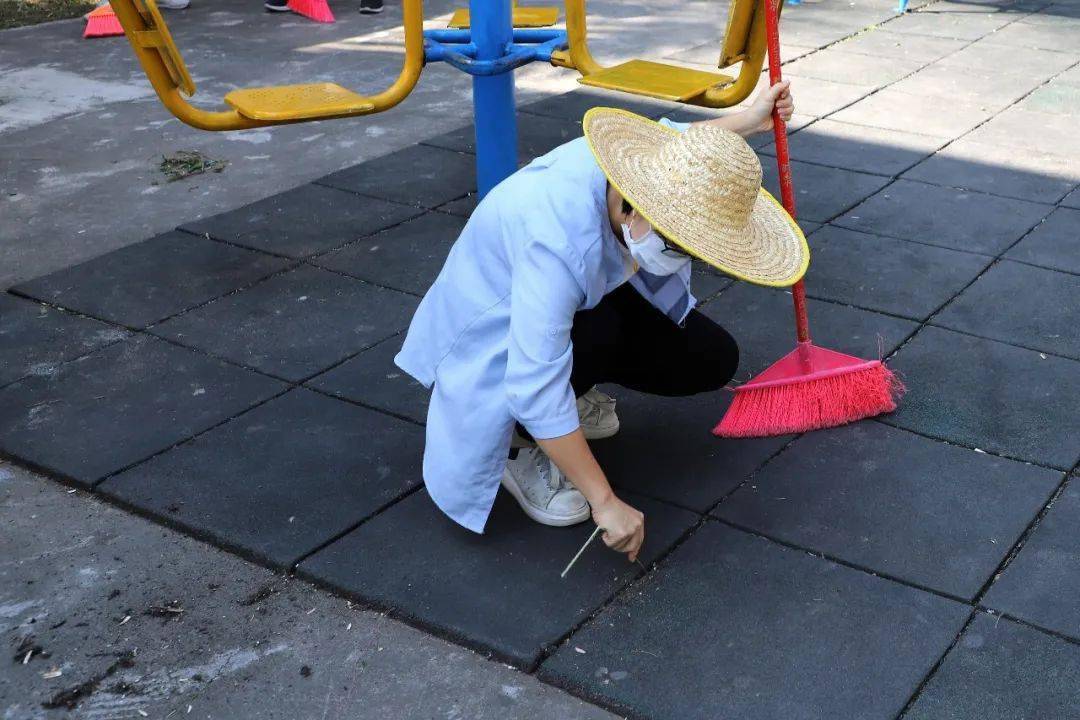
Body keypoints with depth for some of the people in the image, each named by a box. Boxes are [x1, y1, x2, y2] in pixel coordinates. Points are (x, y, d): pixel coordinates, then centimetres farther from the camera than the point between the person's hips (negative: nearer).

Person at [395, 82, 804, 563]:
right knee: (597, 333, -39)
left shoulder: (648, 165, -22)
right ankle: (515, 443, -12)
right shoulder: (561, 242, -44)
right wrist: (604, 502, -40)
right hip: (495, 336, -7)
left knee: (714, 361, -5)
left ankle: (573, 388, 13)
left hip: (585, 301, 7)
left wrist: (748, 120, 12)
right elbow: (535, 390, -43)